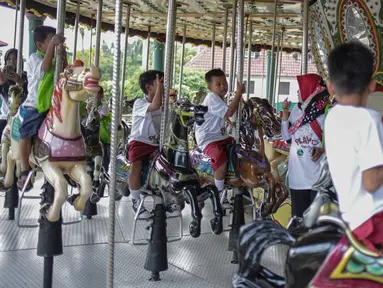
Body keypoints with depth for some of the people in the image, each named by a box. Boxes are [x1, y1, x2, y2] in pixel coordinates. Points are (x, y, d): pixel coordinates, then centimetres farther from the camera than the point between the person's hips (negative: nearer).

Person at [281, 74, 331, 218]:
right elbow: (286, 136, 13)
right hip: (297, 173, 6)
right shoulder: (297, 109, 8)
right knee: (298, 215, 12)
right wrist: (285, 112, 5)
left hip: (318, 174, -5)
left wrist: (324, 149, -23)